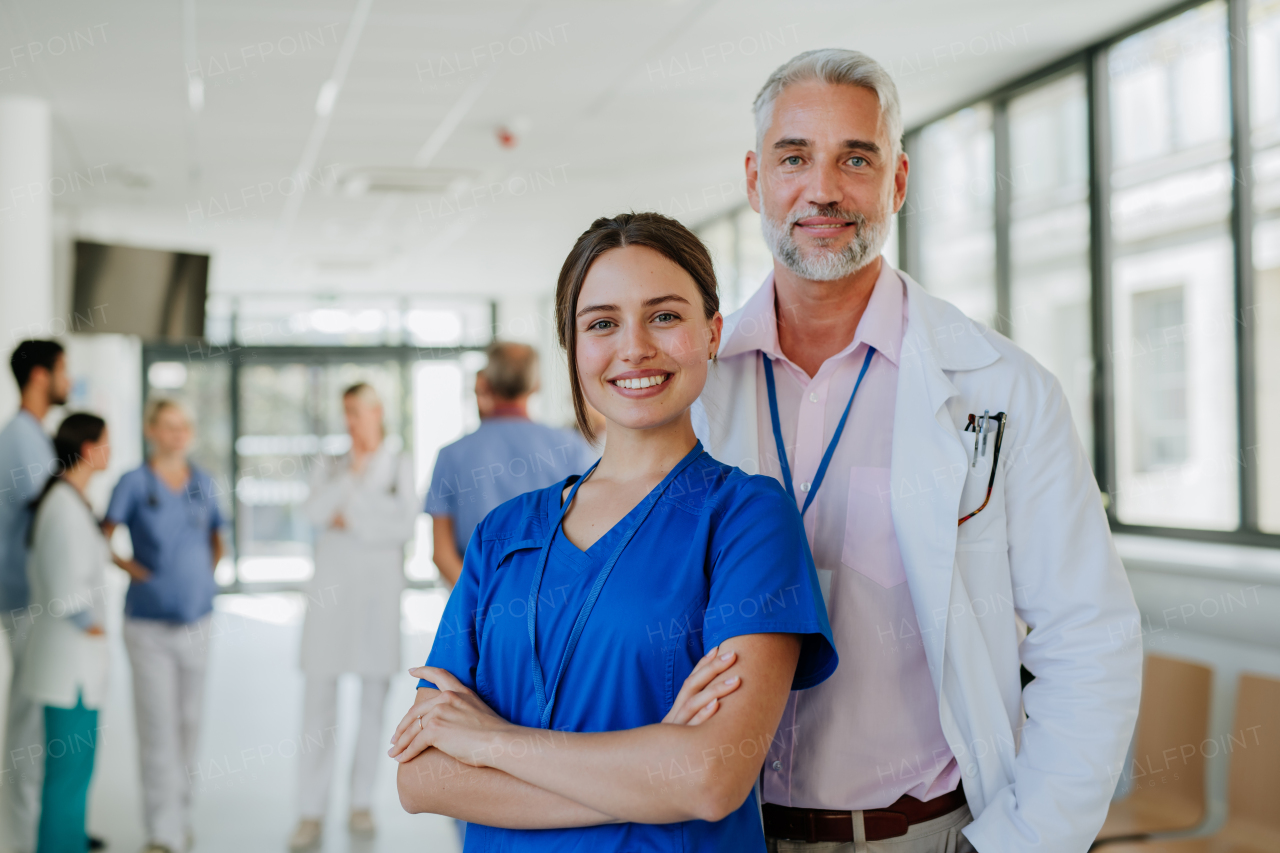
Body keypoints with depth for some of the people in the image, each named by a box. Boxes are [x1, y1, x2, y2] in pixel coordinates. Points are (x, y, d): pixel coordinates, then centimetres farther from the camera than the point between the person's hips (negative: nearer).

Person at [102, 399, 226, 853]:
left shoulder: (203, 481, 7)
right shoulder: (134, 483, -7)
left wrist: (208, 570, 6)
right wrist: (131, 568, -15)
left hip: (196, 616, 4)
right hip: (149, 623, -4)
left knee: (188, 722, 13)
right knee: (158, 727, -5)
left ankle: (180, 816, 28)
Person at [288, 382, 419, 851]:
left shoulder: (400, 465, 8)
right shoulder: (330, 470, 14)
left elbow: (406, 524, -6)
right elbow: (316, 513, -6)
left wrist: (351, 520, -5)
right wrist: (354, 471, -7)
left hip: (378, 594, -1)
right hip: (330, 593, 1)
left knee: (373, 703, 5)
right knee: (319, 702, -4)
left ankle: (361, 803, 16)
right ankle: (310, 813, -2)